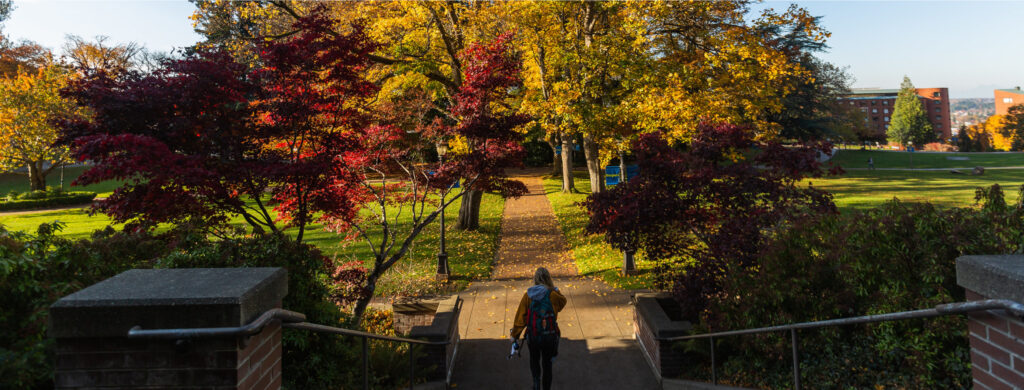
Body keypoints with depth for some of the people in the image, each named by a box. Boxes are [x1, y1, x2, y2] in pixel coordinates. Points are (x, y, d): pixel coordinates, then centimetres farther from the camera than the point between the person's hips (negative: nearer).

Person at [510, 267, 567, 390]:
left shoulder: (528, 295, -7)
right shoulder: (553, 295, -12)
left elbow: (520, 316, -2)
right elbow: (563, 301, 10)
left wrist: (515, 335, 6)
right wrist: (553, 289, 3)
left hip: (533, 335, 1)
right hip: (550, 336, -1)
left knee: (534, 359, 27)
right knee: (547, 363, 18)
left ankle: (536, 380, 9)